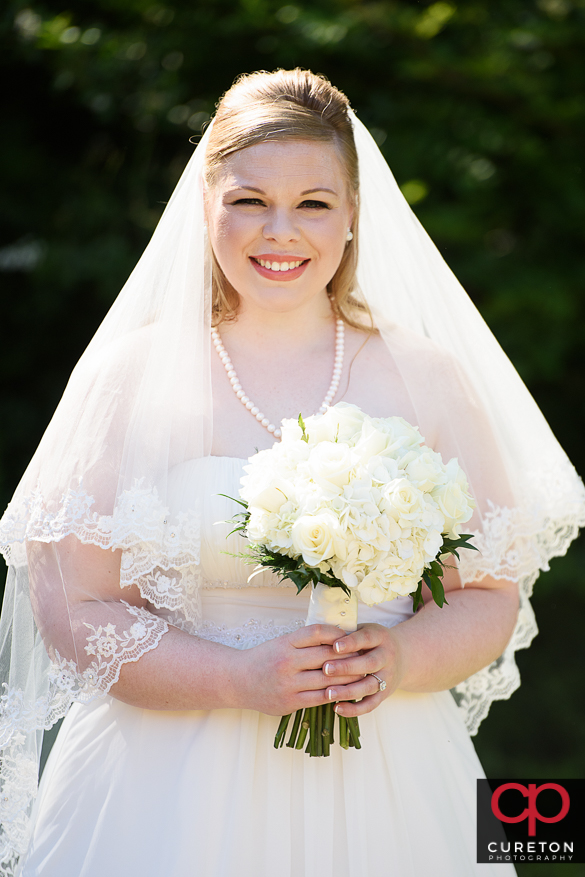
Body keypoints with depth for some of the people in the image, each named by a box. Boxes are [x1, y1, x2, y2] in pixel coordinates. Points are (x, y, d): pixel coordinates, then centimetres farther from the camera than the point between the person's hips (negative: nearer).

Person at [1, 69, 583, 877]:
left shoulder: (426, 379, 2)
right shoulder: (128, 377, -3)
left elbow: (493, 591, 5)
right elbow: (73, 612, -6)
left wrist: (402, 660, -14)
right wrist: (242, 680, -18)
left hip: (380, 791, 2)